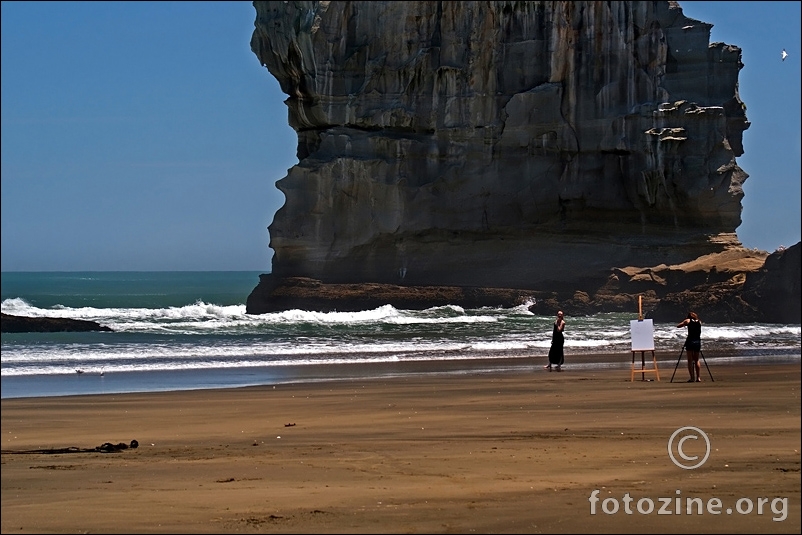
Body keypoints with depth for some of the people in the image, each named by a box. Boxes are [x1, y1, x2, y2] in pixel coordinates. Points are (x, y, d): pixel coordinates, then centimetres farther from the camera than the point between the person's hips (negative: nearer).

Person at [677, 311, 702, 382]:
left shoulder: (688, 321, 4)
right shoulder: (699, 322, 12)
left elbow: (678, 325, 11)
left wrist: (683, 322, 28)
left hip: (690, 341, -3)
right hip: (698, 342, 3)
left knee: (690, 360, 3)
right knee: (696, 360, 14)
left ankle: (692, 378, -5)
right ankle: (698, 377, 7)